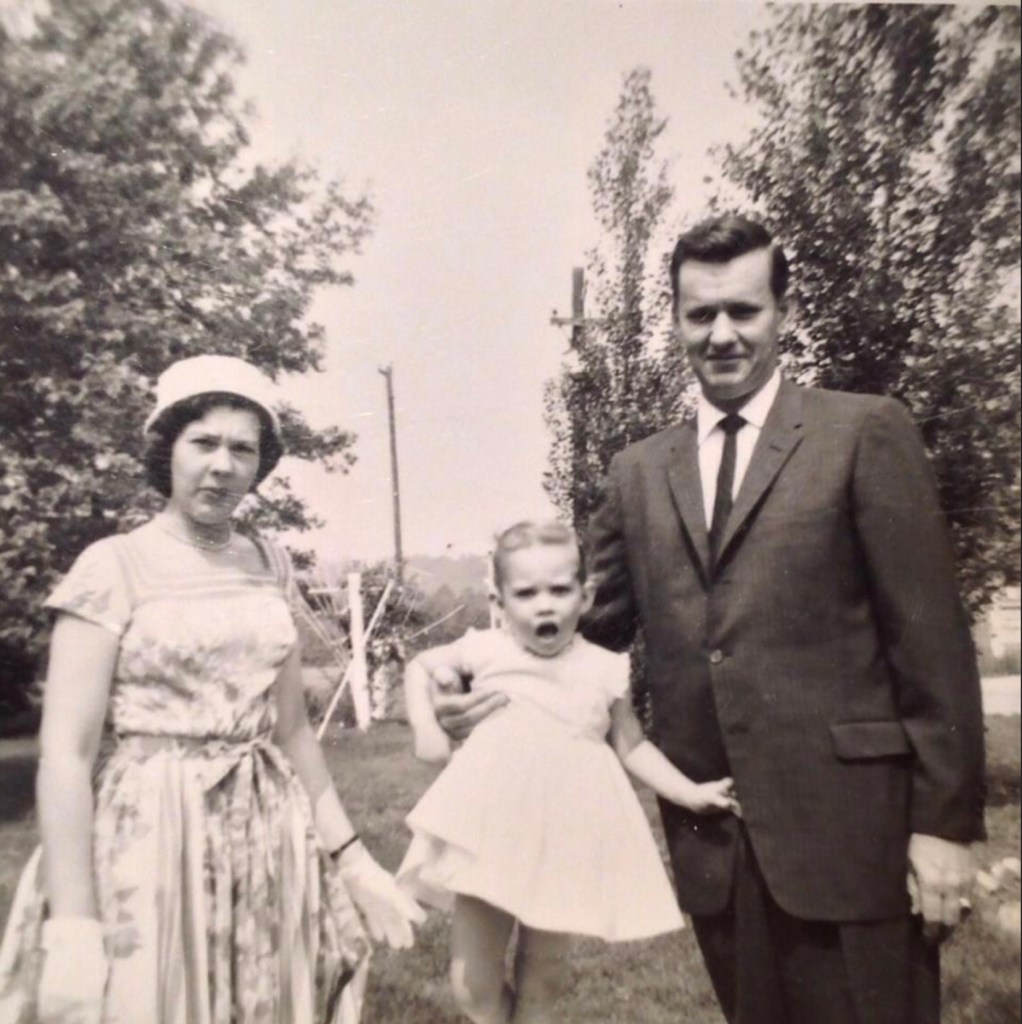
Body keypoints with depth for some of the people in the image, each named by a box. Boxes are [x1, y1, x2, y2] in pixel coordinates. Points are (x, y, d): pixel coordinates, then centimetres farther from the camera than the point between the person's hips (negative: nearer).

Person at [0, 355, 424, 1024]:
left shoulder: (272, 566, 4)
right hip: (153, 836, -4)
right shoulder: (114, 567, -9)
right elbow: (66, 752, -11)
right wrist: (71, 926, -16)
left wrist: (353, 857, 9)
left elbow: (292, 729, 9)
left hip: (270, 838, 5)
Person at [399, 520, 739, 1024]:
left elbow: (632, 747, 7)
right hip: (488, 835, 1)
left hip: (563, 841, 0)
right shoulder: (485, 651, -5)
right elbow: (420, 666, 12)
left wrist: (690, 793, -2)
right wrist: (424, 726, -2)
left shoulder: (604, 670, -5)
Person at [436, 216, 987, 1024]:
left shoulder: (864, 433, -3)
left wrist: (945, 822, -7)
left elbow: (931, 638, -6)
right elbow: (594, 627, 8)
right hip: (711, 836, 4)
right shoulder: (638, 472, 7)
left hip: (848, 823, -3)